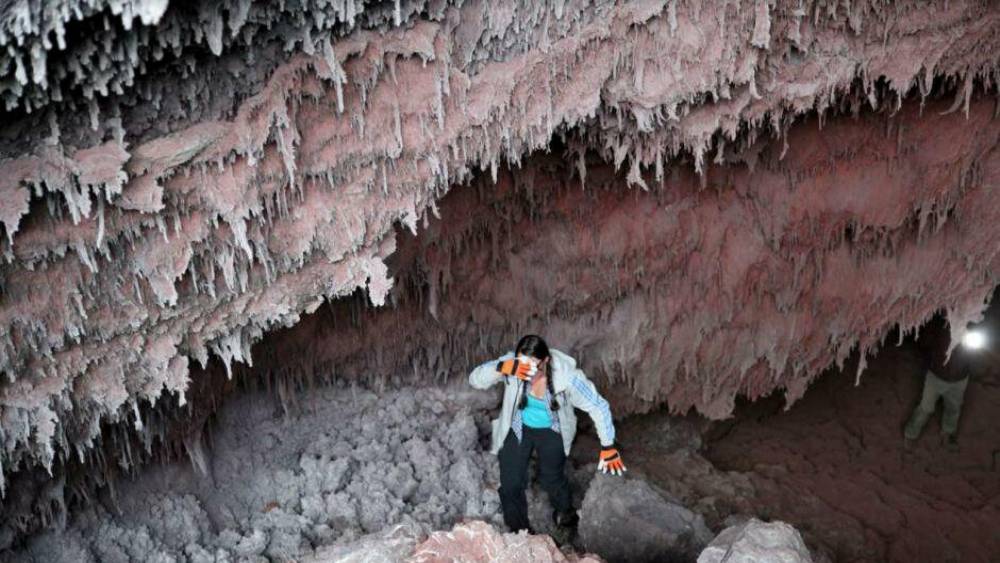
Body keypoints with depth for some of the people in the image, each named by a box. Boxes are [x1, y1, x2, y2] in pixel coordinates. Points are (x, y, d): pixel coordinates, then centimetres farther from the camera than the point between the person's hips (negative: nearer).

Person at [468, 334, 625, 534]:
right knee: (511, 484, 2)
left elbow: (598, 407, -22)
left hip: (551, 431, -1)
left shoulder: (566, 376, -33)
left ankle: (565, 513, 43)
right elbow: (475, 380, -32)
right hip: (518, 428, 1)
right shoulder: (512, 364, -30)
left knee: (552, 478, 6)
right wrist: (501, 367, -51)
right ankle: (518, 530, 30)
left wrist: (608, 447, -20)